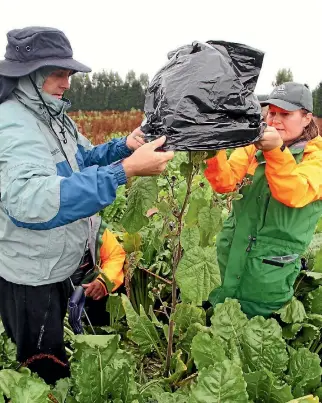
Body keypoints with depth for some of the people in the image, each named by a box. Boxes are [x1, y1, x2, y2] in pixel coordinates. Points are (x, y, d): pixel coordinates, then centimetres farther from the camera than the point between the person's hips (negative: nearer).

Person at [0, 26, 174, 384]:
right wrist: (126, 170, -50)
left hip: (54, 266, 9)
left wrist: (124, 146, -8)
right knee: (45, 371, 15)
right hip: (30, 276, -9)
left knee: (50, 355, 32)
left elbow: (82, 159, 12)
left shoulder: (51, 116, 2)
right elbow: (30, 199, -46)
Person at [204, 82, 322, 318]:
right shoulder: (254, 146, 3)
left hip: (270, 270, -3)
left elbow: (295, 195, -25)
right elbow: (226, 184, -11)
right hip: (230, 255, 4)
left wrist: (276, 151, -35)